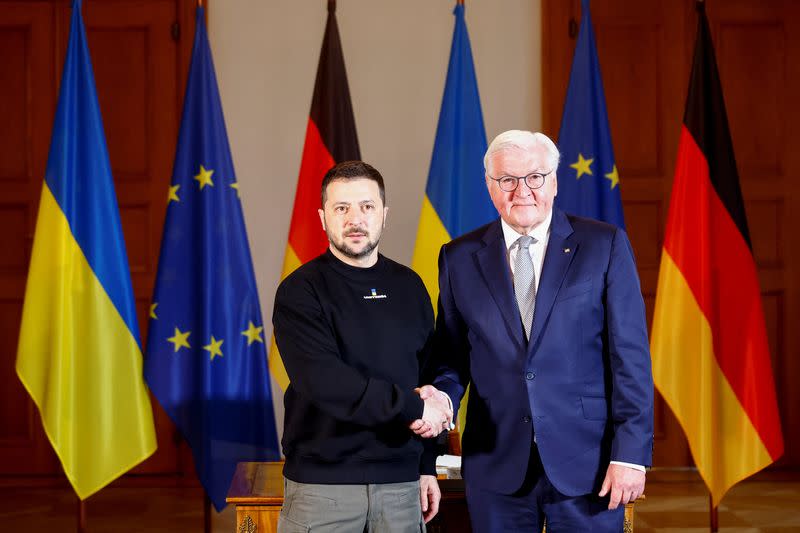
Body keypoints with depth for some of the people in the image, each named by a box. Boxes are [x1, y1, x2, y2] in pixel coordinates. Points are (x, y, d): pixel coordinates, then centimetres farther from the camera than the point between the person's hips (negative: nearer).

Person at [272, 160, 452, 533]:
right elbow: (325, 381, -18)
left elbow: (427, 376, 12)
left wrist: (427, 467, 10)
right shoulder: (300, 292, -5)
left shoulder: (409, 286, 9)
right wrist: (412, 407, -17)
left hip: (401, 483, 4)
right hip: (321, 484, -4)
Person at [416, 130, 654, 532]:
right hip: (496, 466, 2)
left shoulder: (604, 246, 0)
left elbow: (630, 355, -3)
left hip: (587, 464, -2)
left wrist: (631, 453, -9)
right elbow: (452, 357, 11)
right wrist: (441, 395, -11)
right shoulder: (460, 258, 7)